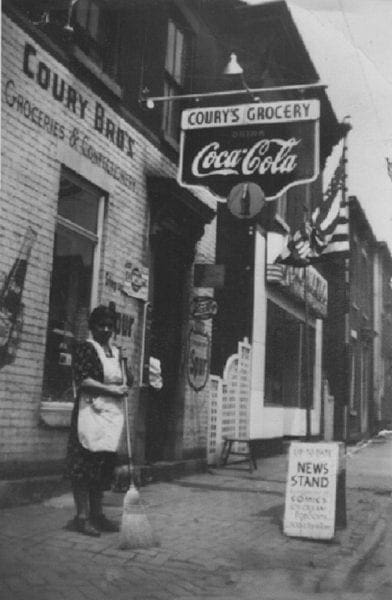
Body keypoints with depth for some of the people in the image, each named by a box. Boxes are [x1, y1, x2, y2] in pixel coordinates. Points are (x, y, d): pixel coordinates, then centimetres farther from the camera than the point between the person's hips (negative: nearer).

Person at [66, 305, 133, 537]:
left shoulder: (116, 353, 17)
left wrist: (127, 382, 4)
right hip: (91, 411, -7)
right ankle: (82, 516, 1)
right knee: (85, 463, -5)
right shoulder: (86, 348, -4)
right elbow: (83, 381, -13)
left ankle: (97, 514, 17)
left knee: (104, 464, 9)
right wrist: (112, 389, -15)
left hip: (113, 413, 7)